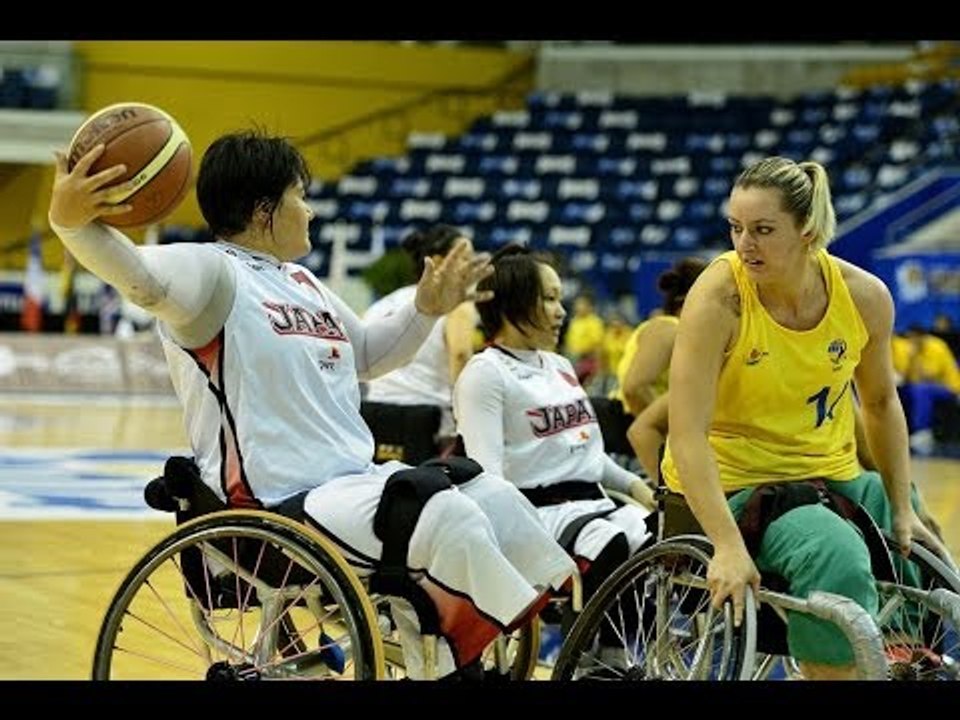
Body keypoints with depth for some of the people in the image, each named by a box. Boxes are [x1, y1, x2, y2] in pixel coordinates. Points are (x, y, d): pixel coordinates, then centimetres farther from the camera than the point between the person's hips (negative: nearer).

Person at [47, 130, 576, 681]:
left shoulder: (302, 281, 20)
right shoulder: (211, 270, -9)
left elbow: (367, 354, 35)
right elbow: (140, 277, -32)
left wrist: (426, 310, 21)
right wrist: (69, 221, -49)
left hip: (357, 484, 10)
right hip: (276, 509, -10)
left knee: (494, 496, 7)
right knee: (447, 517, -26)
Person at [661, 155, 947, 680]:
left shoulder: (865, 296, -7)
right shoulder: (719, 296, -21)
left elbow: (880, 403, 11)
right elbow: (687, 436, -25)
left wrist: (902, 509, 9)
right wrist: (728, 547, -33)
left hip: (832, 478, 6)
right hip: (732, 484, -6)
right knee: (840, 564, -31)